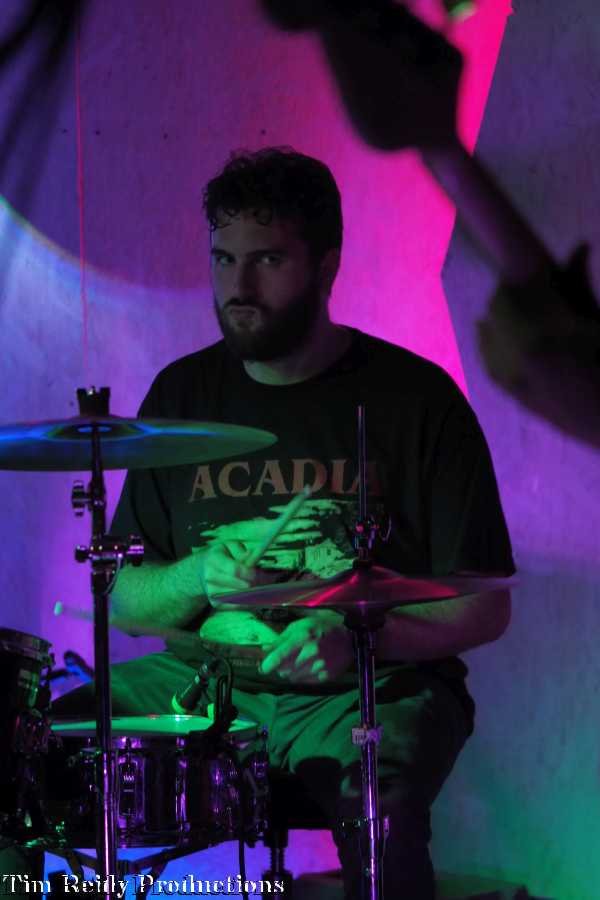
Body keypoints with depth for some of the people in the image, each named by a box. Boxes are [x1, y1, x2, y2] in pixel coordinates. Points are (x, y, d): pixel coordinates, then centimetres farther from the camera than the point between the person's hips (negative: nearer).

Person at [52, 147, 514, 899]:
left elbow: (483, 609, -4)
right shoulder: (183, 394, 8)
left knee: (378, 809, -36)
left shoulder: (413, 398, -4)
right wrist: (200, 575, -11)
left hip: (371, 689, -4)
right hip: (203, 680, 4)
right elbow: (123, 599, 11)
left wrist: (355, 639, -21)